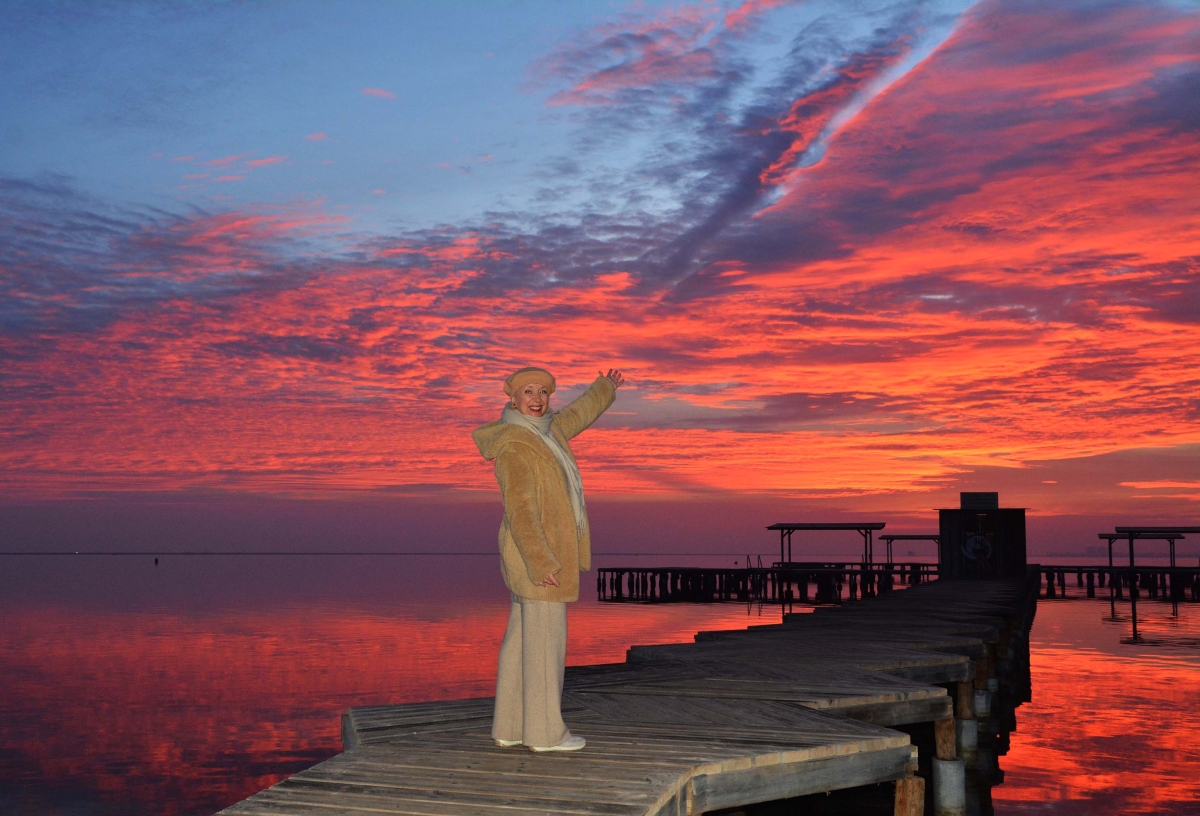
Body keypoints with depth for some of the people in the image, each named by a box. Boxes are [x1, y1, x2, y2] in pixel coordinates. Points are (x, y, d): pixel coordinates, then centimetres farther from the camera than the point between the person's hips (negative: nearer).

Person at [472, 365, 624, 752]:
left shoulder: (540, 433, 11)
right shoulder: (514, 447, -18)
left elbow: (574, 416, 32)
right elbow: (519, 509, -23)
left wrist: (604, 389, 47)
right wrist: (542, 564, -26)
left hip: (542, 553, 10)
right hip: (538, 553, -10)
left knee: (521, 639, 10)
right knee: (545, 640, -4)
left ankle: (509, 728, 16)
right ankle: (544, 732, 4)